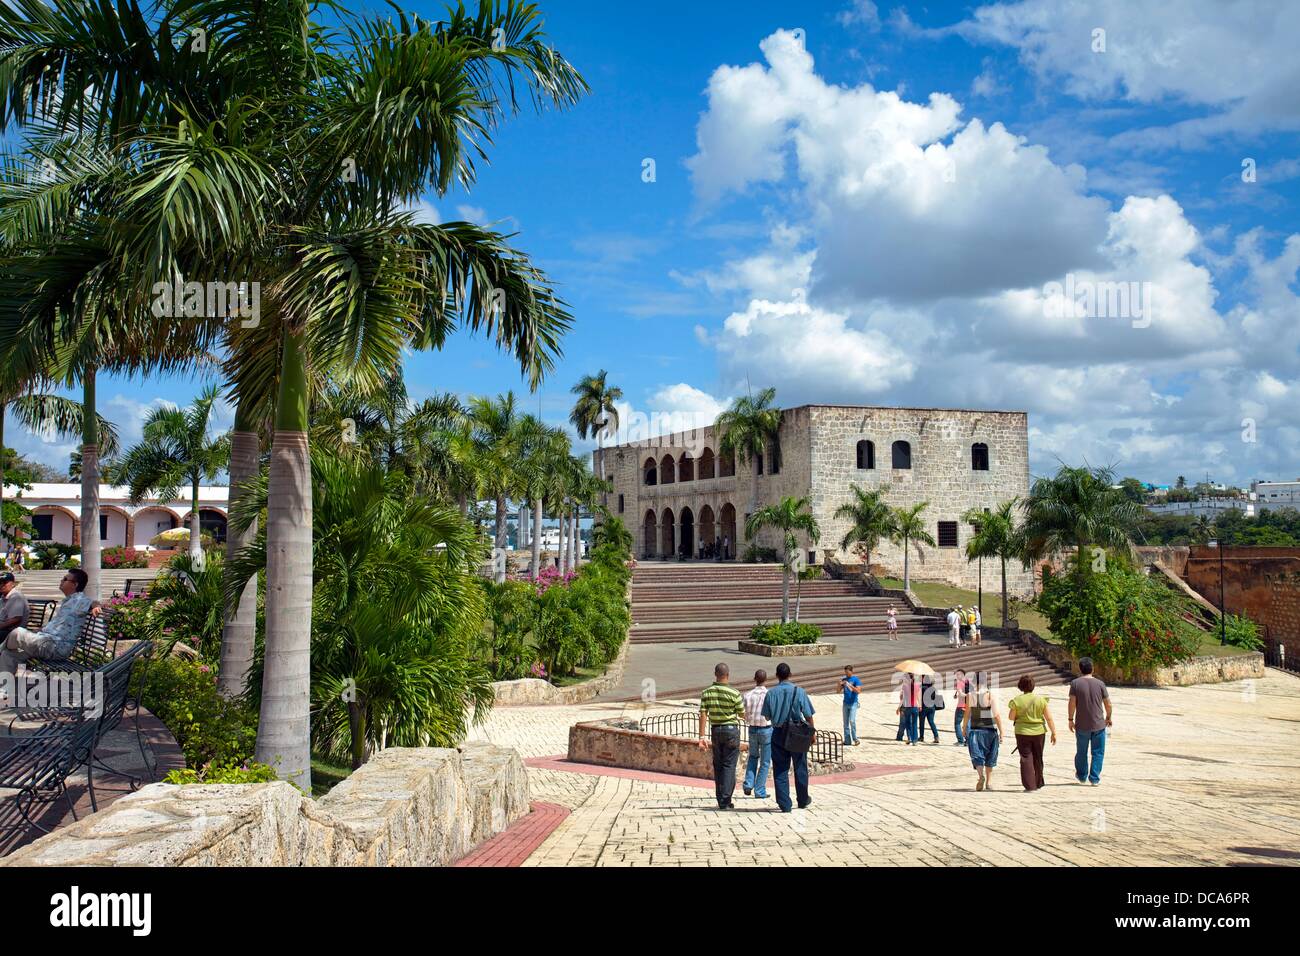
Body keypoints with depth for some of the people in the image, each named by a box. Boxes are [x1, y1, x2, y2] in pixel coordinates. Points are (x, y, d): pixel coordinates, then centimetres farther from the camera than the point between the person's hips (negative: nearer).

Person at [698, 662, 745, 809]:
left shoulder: (707, 692, -1)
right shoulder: (734, 693, -11)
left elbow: (703, 715, -4)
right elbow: (742, 715, -1)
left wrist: (702, 737, -2)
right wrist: (736, 715, 23)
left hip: (715, 730, 4)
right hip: (731, 730, -3)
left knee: (718, 765, 12)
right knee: (729, 765, 0)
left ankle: (720, 800, 15)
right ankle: (725, 801, -6)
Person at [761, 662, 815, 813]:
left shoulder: (771, 693, -5)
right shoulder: (799, 691, -8)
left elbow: (767, 716, 1)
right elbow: (808, 716, -5)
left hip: (778, 734, 0)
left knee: (780, 770, 6)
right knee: (800, 768, 16)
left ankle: (784, 804, 3)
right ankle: (803, 800, 29)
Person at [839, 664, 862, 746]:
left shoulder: (855, 680, -6)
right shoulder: (844, 679, 8)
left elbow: (858, 691, -15)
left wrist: (850, 685, -23)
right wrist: (840, 684, -10)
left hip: (853, 703, -6)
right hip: (846, 703, 6)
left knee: (852, 721, -14)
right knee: (845, 722, 5)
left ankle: (855, 739, -5)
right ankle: (847, 740, 9)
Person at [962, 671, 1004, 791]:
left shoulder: (969, 695, -5)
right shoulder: (990, 695, -12)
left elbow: (967, 714, 2)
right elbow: (996, 715, -16)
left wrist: (964, 726, 18)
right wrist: (1001, 731, -10)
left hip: (974, 729, 1)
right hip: (989, 729, -1)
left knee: (977, 755, 2)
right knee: (989, 757, 17)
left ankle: (980, 775, -26)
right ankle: (989, 782, 25)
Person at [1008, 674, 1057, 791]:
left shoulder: (1017, 701, -10)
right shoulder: (1041, 699, -6)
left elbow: (1011, 717, -3)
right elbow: (1049, 718, -5)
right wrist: (1054, 733, 2)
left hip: (1023, 733, -2)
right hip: (1039, 732, 2)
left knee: (1026, 759, 3)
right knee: (1037, 758, 17)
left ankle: (1030, 786, -2)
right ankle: (1038, 784, 29)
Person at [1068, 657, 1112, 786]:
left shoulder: (1075, 683, -6)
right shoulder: (1099, 683, -2)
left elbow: (1072, 703, -10)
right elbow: (1108, 704, 1)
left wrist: (1071, 720, 0)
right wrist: (1109, 717, 18)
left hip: (1082, 725, 0)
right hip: (1099, 725, 0)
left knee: (1081, 752, 15)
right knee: (1098, 753, 9)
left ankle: (1082, 776, 29)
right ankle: (1094, 779, 6)